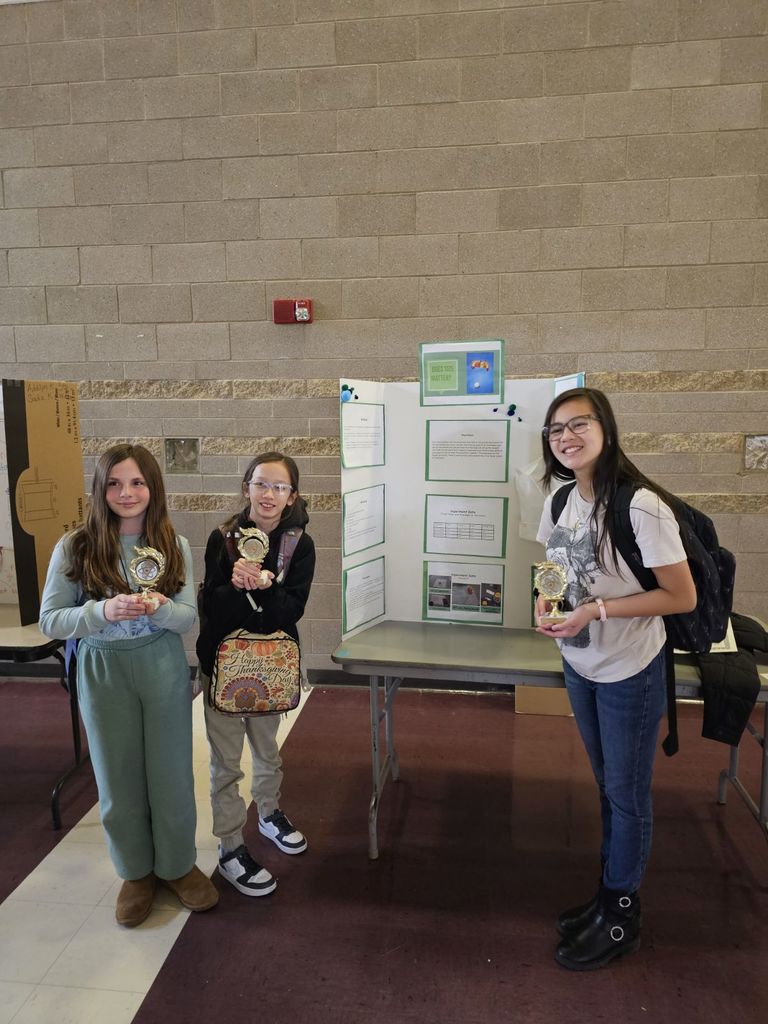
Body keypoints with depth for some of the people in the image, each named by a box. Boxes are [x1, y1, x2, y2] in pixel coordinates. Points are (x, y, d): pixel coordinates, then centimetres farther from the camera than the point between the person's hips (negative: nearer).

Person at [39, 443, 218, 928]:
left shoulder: (174, 546, -4)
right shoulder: (74, 547, -8)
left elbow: (189, 617, -4)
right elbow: (50, 620, -7)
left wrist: (158, 606, -26)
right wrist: (104, 611, -25)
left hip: (163, 669, 1)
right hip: (103, 672, 0)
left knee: (171, 773, 11)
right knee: (119, 779, 13)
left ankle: (178, 865, 35)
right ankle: (137, 872, 36)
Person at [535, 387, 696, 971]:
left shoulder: (640, 506, -24)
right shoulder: (562, 499, -2)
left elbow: (682, 597, -20)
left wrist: (596, 610, -26)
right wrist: (547, 598, -9)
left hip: (629, 672, -6)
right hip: (579, 665, 7)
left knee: (627, 795, 12)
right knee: (607, 787, 22)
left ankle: (621, 919, 32)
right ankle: (610, 895, 41)